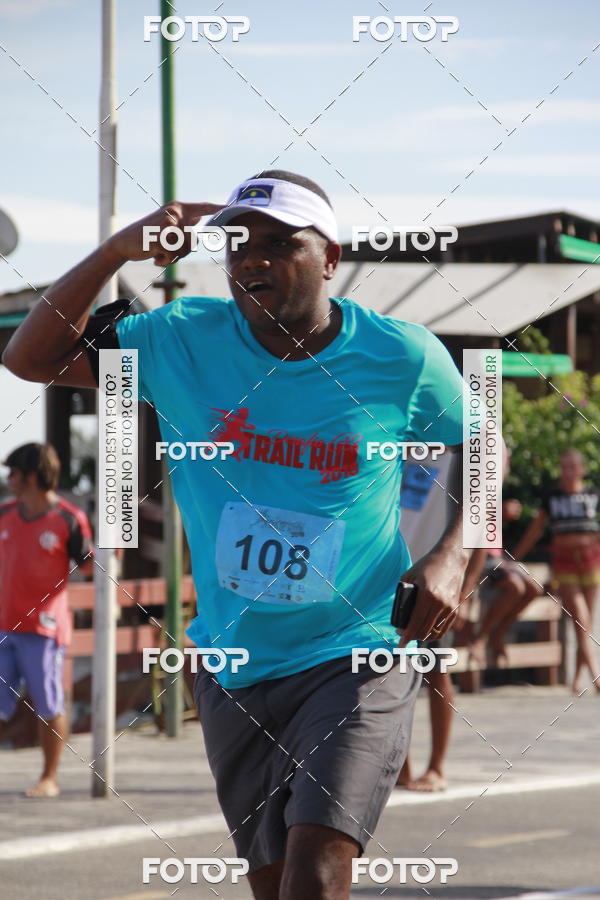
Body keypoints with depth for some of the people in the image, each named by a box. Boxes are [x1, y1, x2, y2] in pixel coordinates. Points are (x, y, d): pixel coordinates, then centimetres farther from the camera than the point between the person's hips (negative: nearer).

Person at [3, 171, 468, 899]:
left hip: (357, 657, -4)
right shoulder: (184, 341, -2)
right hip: (232, 668, 4)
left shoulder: (403, 358, -6)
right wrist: (116, 251, -14)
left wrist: (451, 555, -7)